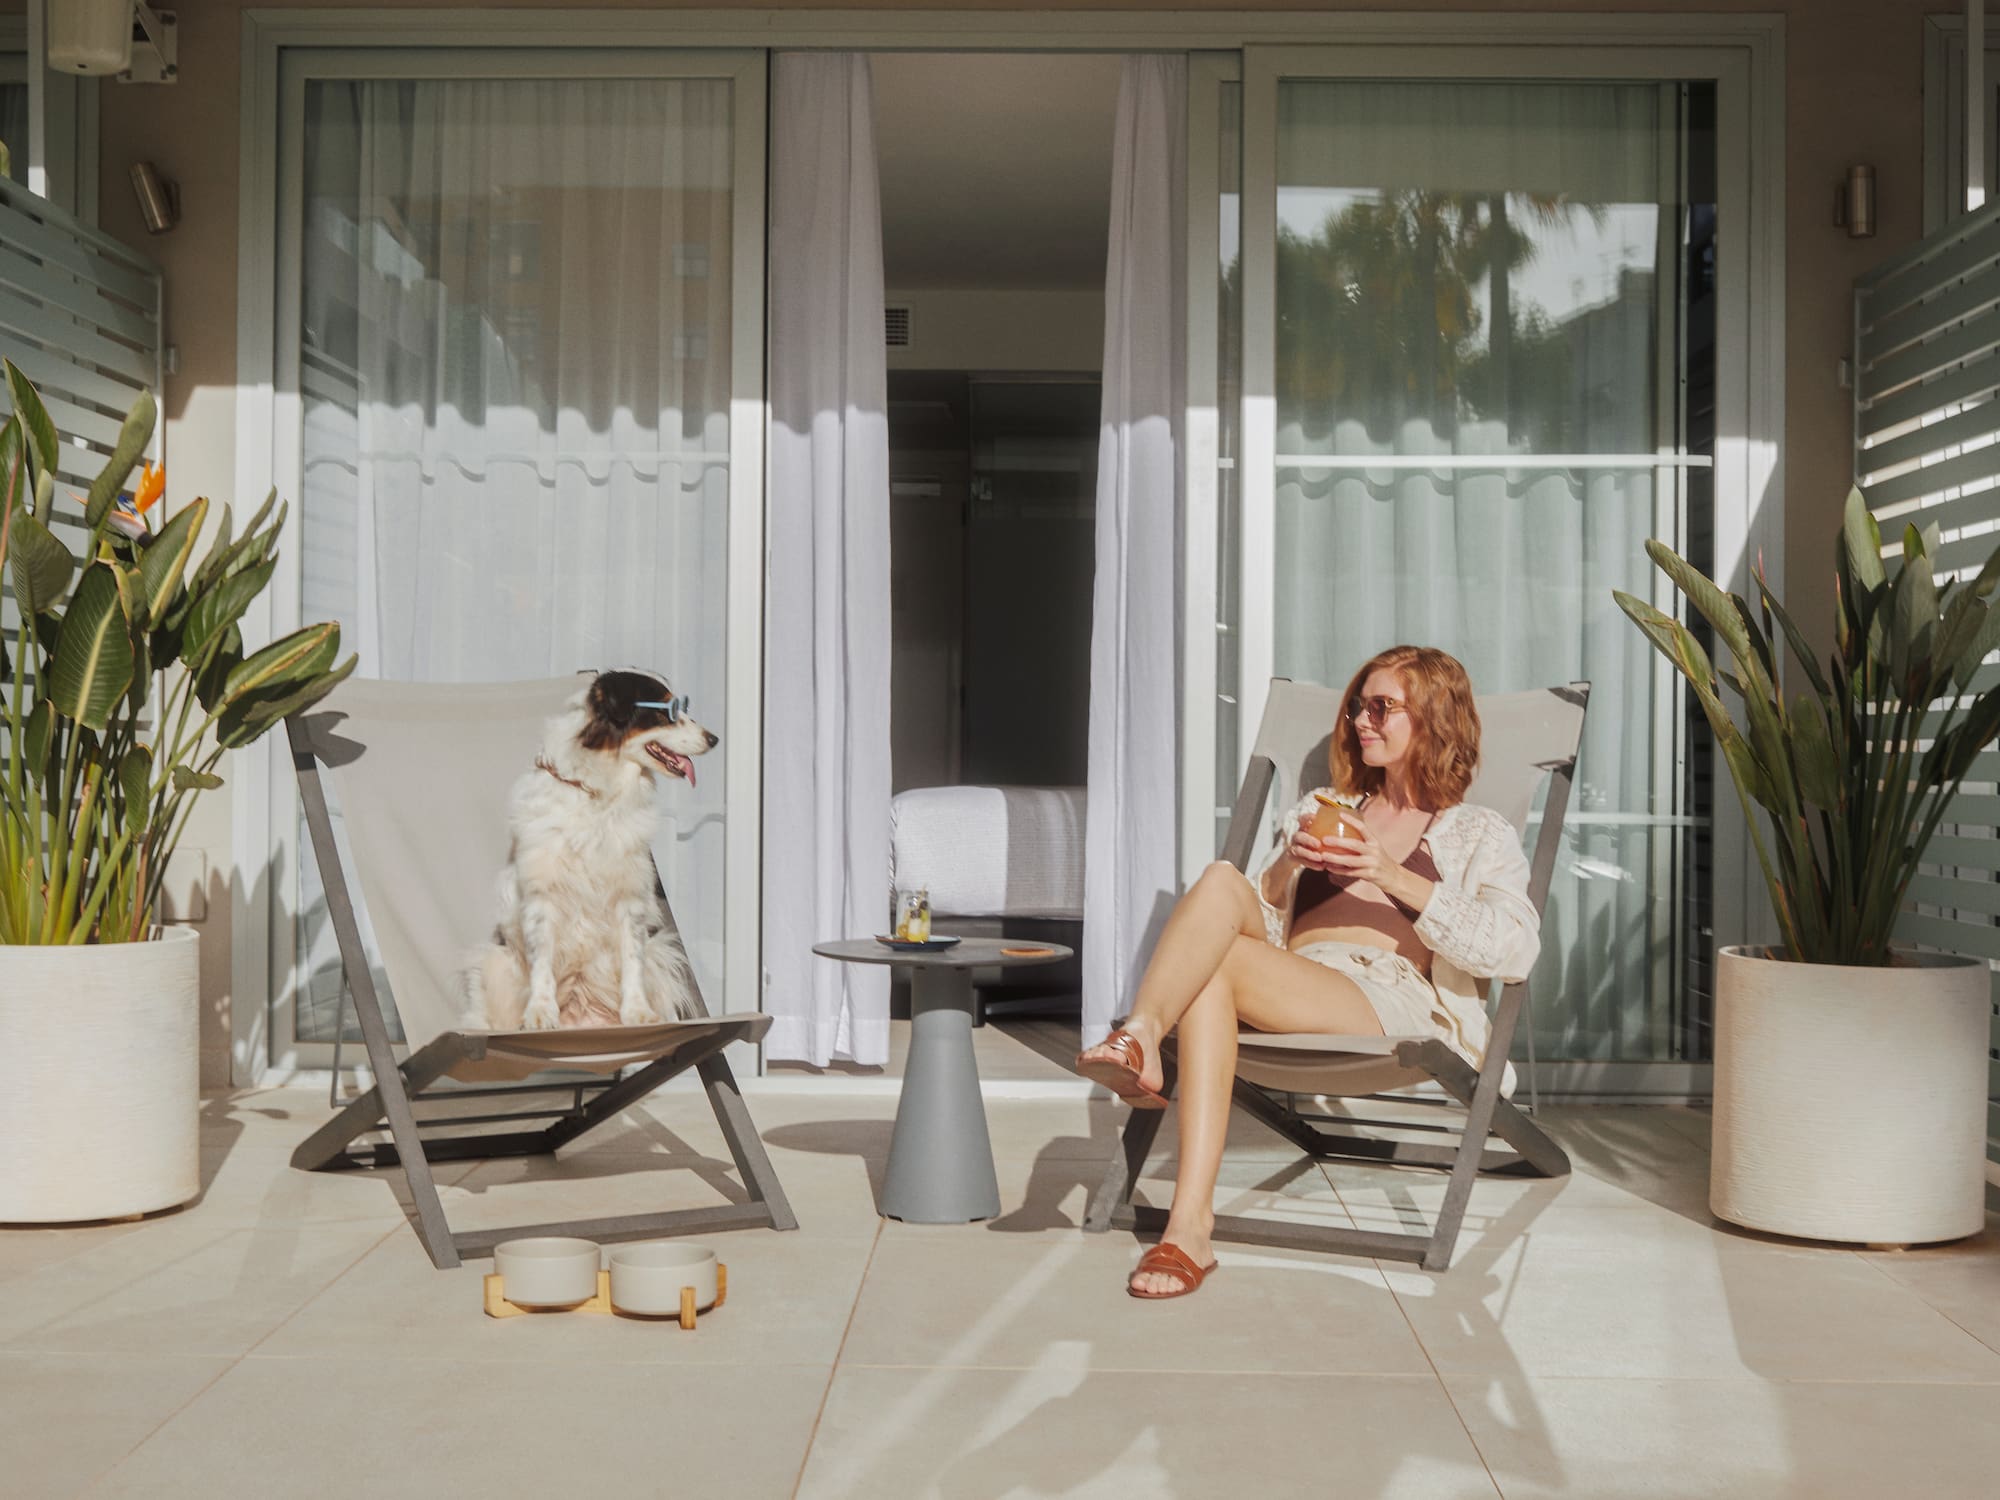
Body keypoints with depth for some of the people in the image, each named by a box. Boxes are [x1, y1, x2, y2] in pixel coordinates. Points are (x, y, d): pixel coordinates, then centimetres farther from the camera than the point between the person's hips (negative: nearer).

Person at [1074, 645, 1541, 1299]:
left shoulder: (1478, 835, 19)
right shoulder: (1322, 810, 33)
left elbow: (1515, 949, -1)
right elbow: (1258, 917, 25)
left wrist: (1394, 877, -6)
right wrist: (1287, 864, 4)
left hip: (1388, 1003, -4)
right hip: (1286, 988, 4)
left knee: (1211, 963, -31)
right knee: (1223, 880, -29)